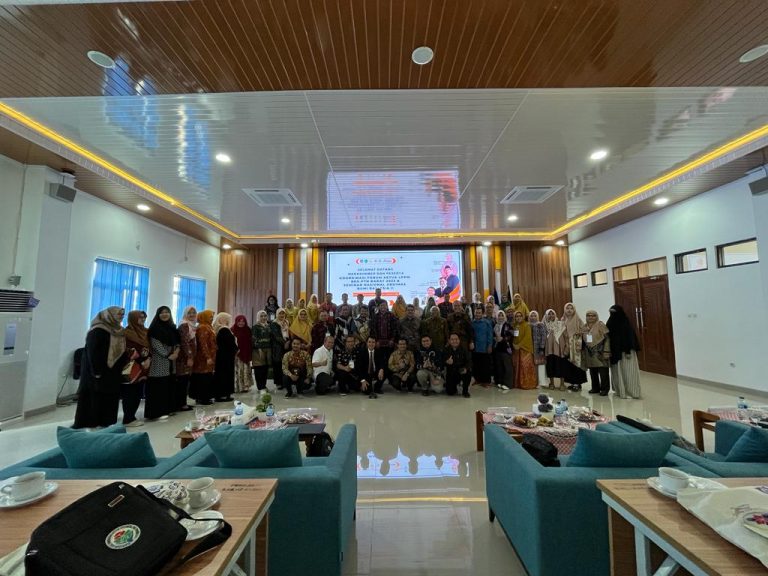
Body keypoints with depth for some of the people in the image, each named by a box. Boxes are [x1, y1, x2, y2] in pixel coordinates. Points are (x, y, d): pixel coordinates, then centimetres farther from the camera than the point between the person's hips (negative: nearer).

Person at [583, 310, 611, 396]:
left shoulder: (600, 325, -5)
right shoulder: (585, 327, 11)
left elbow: (606, 338, -10)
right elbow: (583, 340, 18)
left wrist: (606, 352, -16)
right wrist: (583, 352, 15)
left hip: (600, 352, -5)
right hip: (589, 353, 5)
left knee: (603, 372, -4)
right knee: (593, 372, 9)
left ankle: (604, 389, 7)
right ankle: (595, 388, 20)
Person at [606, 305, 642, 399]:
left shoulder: (625, 323, -9)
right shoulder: (610, 323, 6)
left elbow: (630, 337, -11)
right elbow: (608, 337, 7)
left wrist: (628, 351, -16)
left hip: (624, 351, -5)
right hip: (615, 351, 5)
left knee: (627, 371, -1)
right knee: (617, 372, 8)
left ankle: (631, 391, 7)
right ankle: (620, 390, 16)